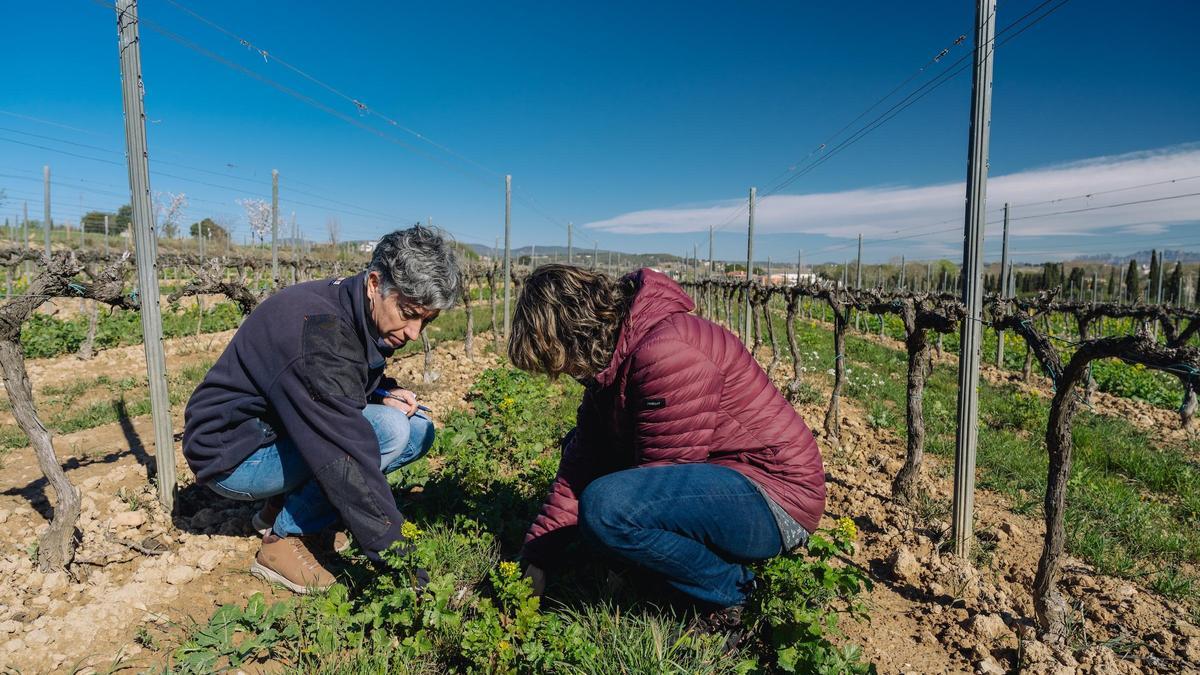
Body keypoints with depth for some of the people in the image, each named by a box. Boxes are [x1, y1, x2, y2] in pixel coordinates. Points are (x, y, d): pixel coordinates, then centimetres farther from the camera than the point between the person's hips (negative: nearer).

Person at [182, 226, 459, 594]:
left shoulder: (362, 314, -5)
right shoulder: (317, 332, -33)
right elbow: (347, 461, -35)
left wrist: (383, 393, -10)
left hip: (286, 432, 9)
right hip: (232, 454, -8)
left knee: (419, 430, -1)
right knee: (389, 430, -27)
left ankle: (286, 505, 6)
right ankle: (285, 538, -9)